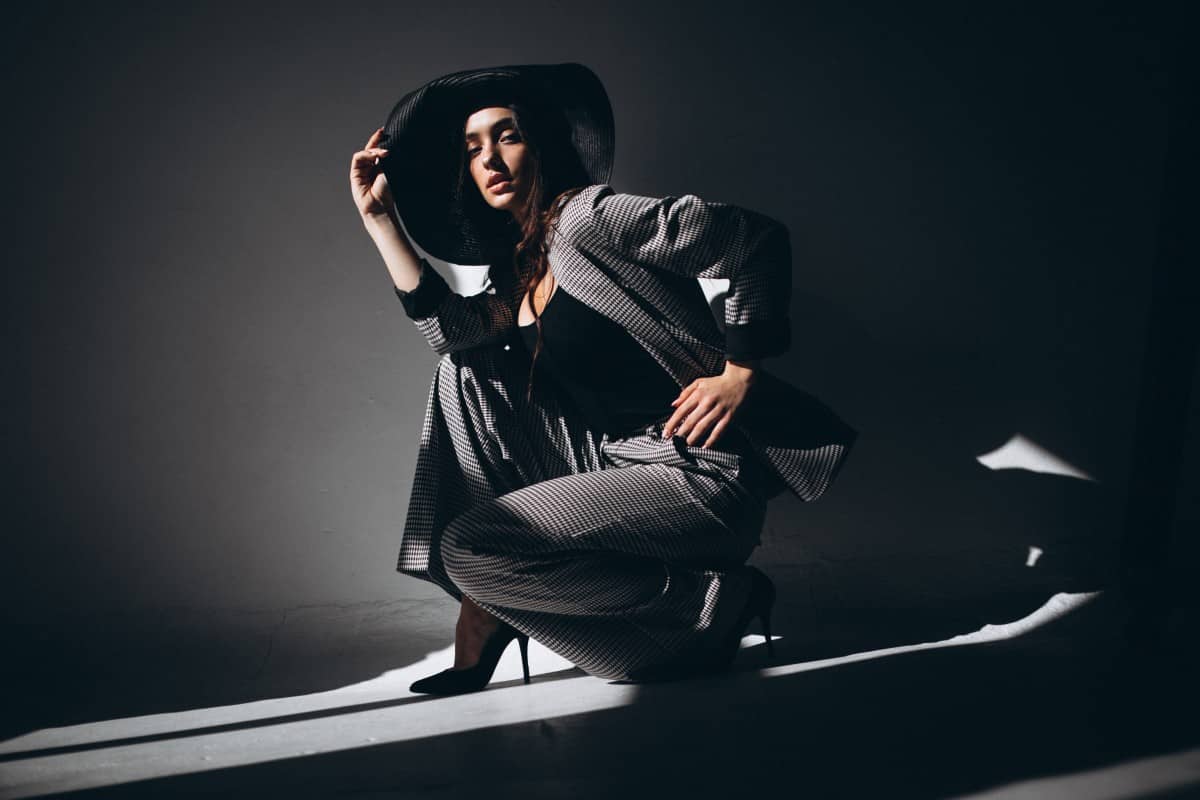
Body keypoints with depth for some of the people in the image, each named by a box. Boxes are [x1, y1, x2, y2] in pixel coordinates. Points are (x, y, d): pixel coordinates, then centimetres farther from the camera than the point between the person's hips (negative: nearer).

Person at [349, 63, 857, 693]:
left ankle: (710, 598, -6)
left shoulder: (587, 217, -11)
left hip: (702, 477, -9)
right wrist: (380, 216, 4)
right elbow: (446, 326, 1)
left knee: (465, 551, -15)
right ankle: (479, 645, 4)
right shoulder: (518, 264, 16)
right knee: (464, 376, 7)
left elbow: (760, 240, -15)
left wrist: (741, 372, -16)